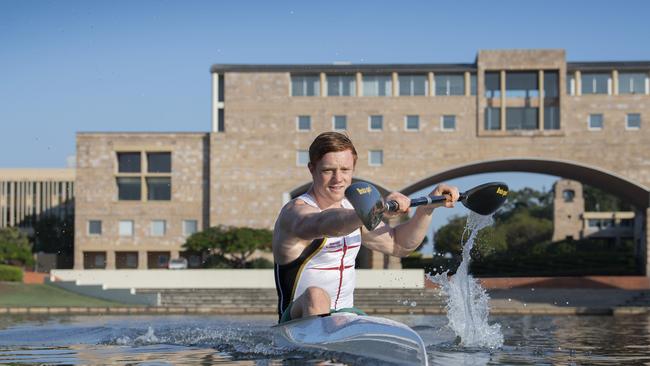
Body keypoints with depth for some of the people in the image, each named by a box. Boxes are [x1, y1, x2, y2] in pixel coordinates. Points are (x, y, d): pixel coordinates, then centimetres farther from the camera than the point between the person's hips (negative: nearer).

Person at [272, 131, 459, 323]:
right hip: (299, 318, -7)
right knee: (316, 296, -39)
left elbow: (398, 244, 20)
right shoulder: (295, 211, -13)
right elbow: (326, 225, -37)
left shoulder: (351, 210, 13)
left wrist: (429, 205, 5)